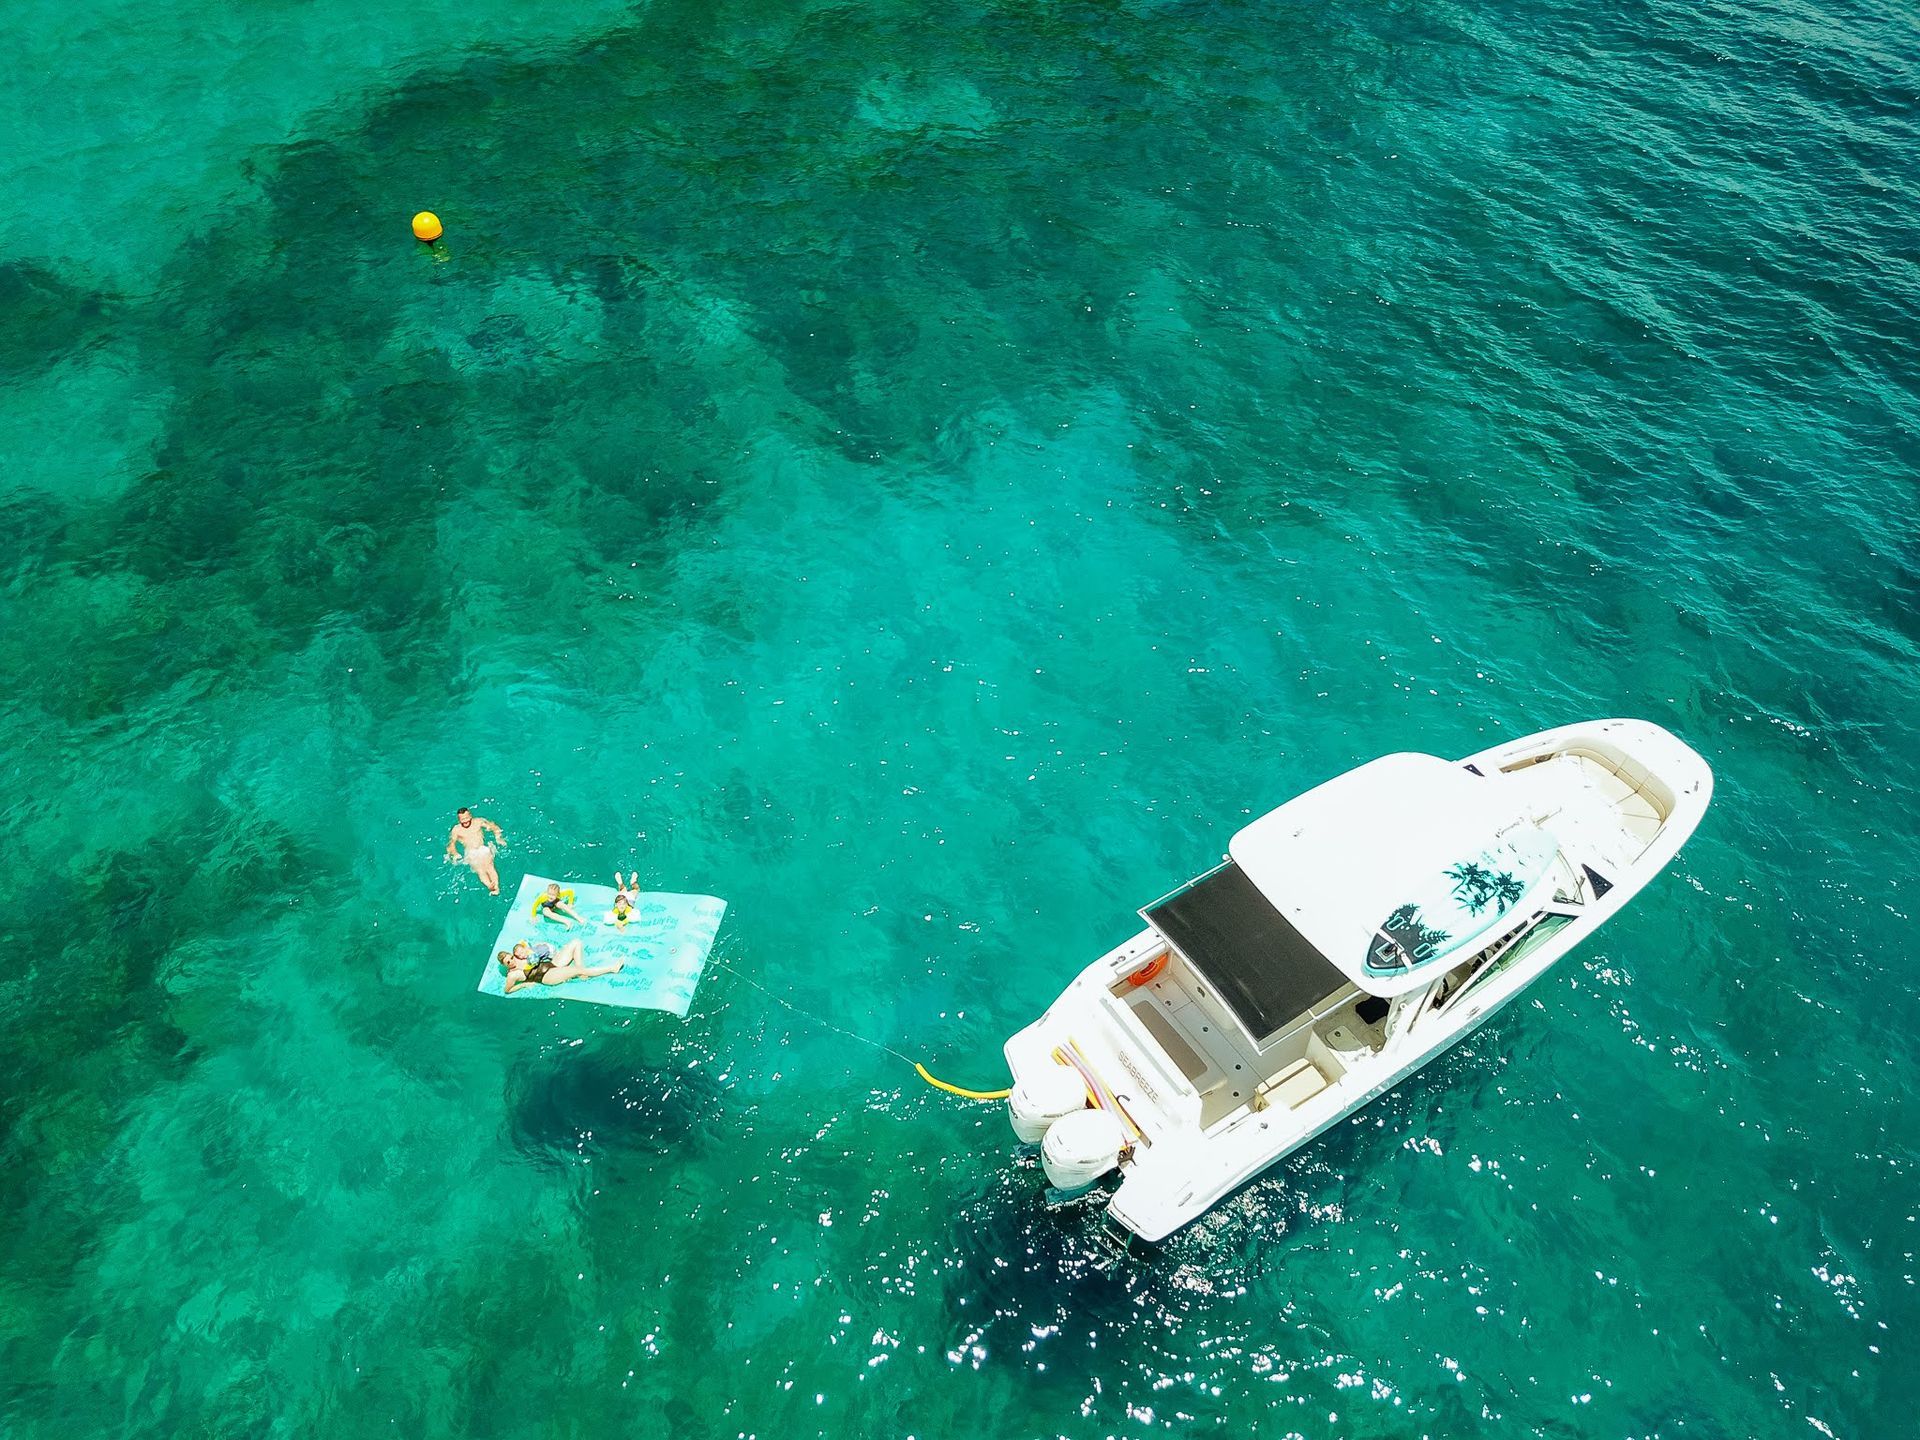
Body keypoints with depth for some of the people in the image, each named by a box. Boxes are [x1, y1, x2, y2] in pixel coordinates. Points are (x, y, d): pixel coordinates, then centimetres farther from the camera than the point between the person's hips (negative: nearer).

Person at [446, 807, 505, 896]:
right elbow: (451, 844, 5)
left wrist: (498, 838, -1)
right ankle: (490, 887, -46)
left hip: (483, 849, 0)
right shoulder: (457, 829, 8)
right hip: (471, 854, 0)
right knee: (480, 870, -27)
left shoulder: (478, 822, 10)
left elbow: (495, 827, 15)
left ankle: (496, 887, -44)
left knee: (489, 867, -28)